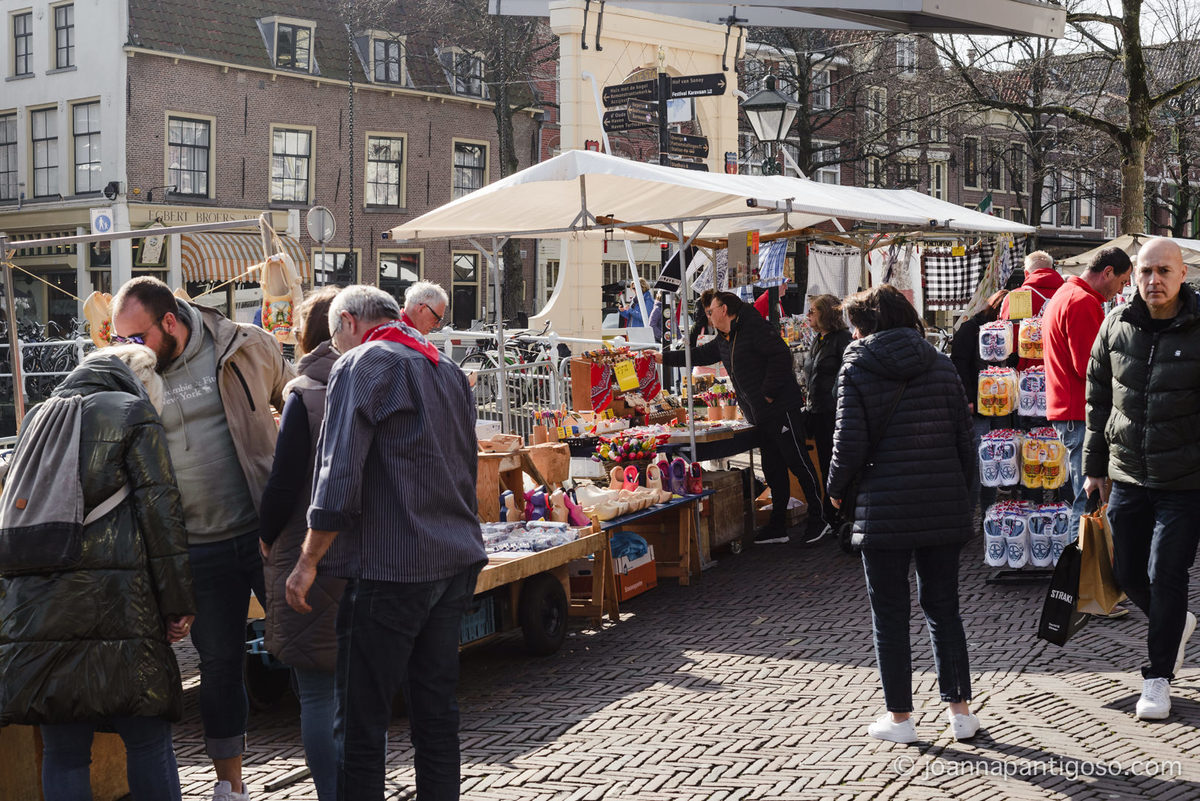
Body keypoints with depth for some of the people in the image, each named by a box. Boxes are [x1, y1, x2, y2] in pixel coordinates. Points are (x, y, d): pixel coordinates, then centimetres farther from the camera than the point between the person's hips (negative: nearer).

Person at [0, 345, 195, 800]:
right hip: (113, 603, -5)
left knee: (63, 751, 8)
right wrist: (179, 602, -1)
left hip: (37, 606, 5)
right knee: (148, 741, 3)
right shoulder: (133, 413, 4)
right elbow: (159, 511, -3)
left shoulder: (38, 419, 21)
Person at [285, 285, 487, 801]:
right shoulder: (447, 368, 17)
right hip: (457, 562, 8)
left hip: (390, 566, -8)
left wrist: (308, 562, -8)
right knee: (436, 708, 13)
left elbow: (339, 476, -14)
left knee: (360, 722, -2)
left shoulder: (361, 365, -6)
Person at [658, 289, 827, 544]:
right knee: (773, 469, 12)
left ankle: (818, 518, 4)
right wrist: (664, 358, 29)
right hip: (761, 417, 9)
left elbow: (781, 355, -20)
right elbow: (700, 355, 30)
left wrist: (768, 393, -18)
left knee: (799, 463, -4)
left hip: (781, 408, -9)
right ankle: (778, 526, 16)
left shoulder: (754, 328, -12)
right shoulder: (723, 340, 16)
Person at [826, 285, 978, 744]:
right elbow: (964, 437, 5)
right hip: (943, 509, 4)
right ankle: (959, 711, 16)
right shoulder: (941, 366, 6)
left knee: (890, 615, 7)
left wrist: (836, 489, 5)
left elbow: (849, 443, -12)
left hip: (885, 511, -4)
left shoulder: (856, 370, -5)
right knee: (943, 607, 14)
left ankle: (900, 717, 13)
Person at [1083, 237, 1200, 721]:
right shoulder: (1117, 325, 2)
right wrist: (1095, 466, 11)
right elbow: (1098, 400, 10)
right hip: (1127, 477, 4)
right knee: (1128, 574, 12)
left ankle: (1158, 675, 15)